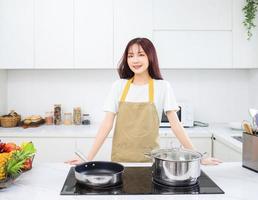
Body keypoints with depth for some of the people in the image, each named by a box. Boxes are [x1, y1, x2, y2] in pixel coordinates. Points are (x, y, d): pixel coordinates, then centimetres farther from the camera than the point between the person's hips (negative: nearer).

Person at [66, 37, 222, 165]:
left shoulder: (163, 87, -4)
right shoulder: (118, 86, -1)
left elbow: (176, 124, -5)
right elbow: (107, 124, -3)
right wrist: (89, 158, -8)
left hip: (149, 159, -1)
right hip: (120, 159, 1)